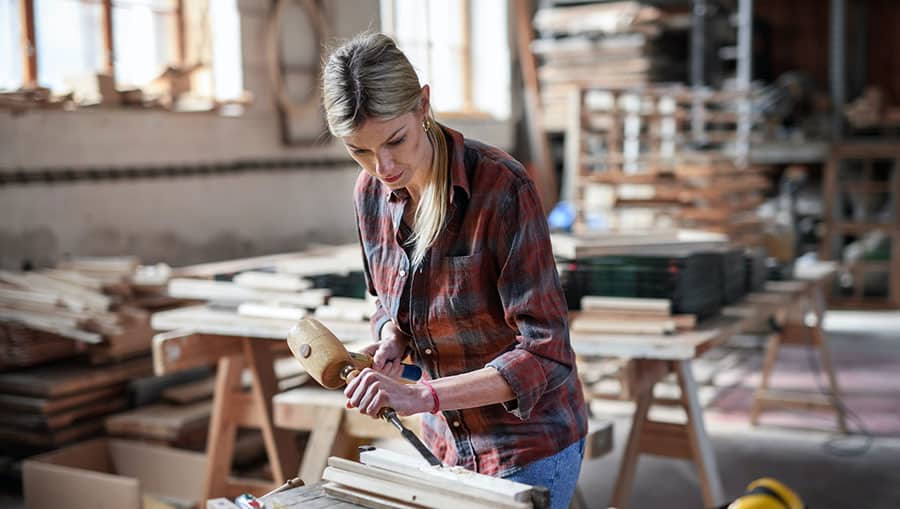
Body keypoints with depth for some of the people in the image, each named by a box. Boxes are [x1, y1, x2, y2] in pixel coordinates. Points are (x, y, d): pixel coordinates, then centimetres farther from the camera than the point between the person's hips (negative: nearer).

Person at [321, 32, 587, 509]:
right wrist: (390, 342, -11)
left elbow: (544, 355, -26)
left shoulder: (502, 187, -25)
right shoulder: (371, 192, -6)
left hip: (528, 445, -5)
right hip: (446, 443, 6)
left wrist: (421, 397, -34)